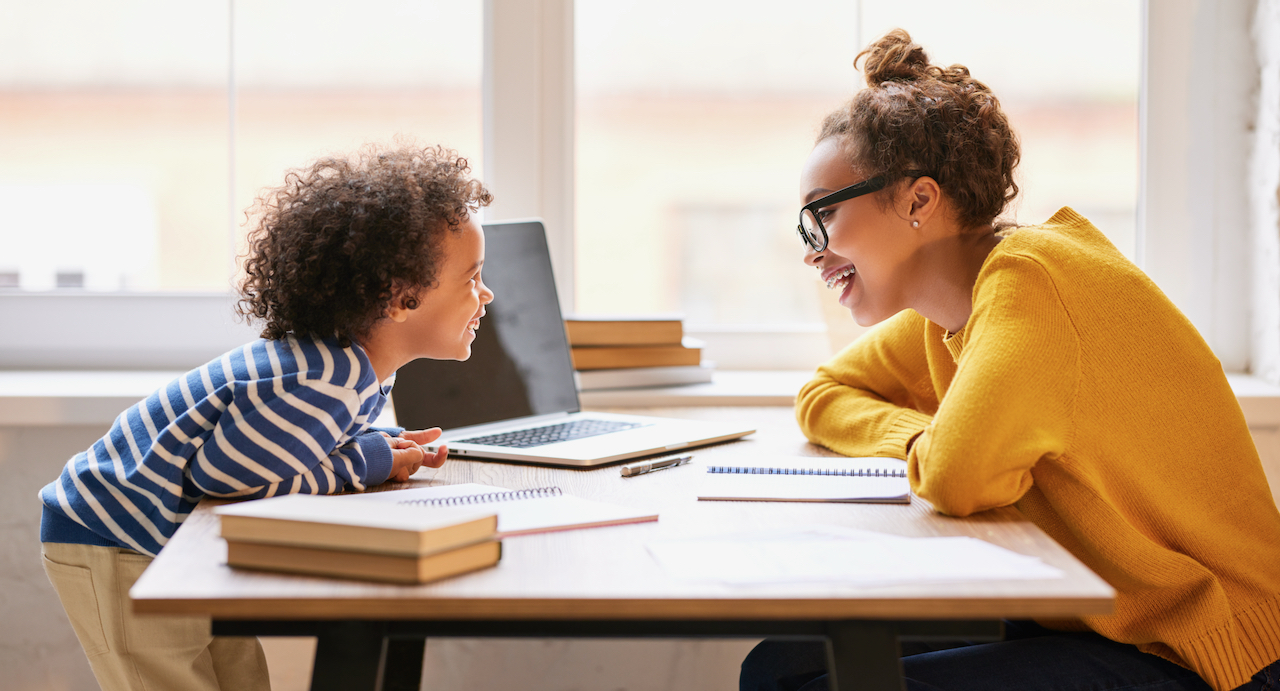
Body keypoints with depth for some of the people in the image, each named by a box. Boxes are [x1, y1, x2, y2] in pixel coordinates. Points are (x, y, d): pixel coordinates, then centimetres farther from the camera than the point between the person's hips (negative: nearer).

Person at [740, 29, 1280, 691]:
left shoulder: (1030, 278, -20)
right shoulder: (947, 308, 6)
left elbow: (954, 479, -28)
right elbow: (821, 395, 15)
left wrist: (935, 448, -5)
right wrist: (927, 439, -4)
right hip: (1086, 621, 8)